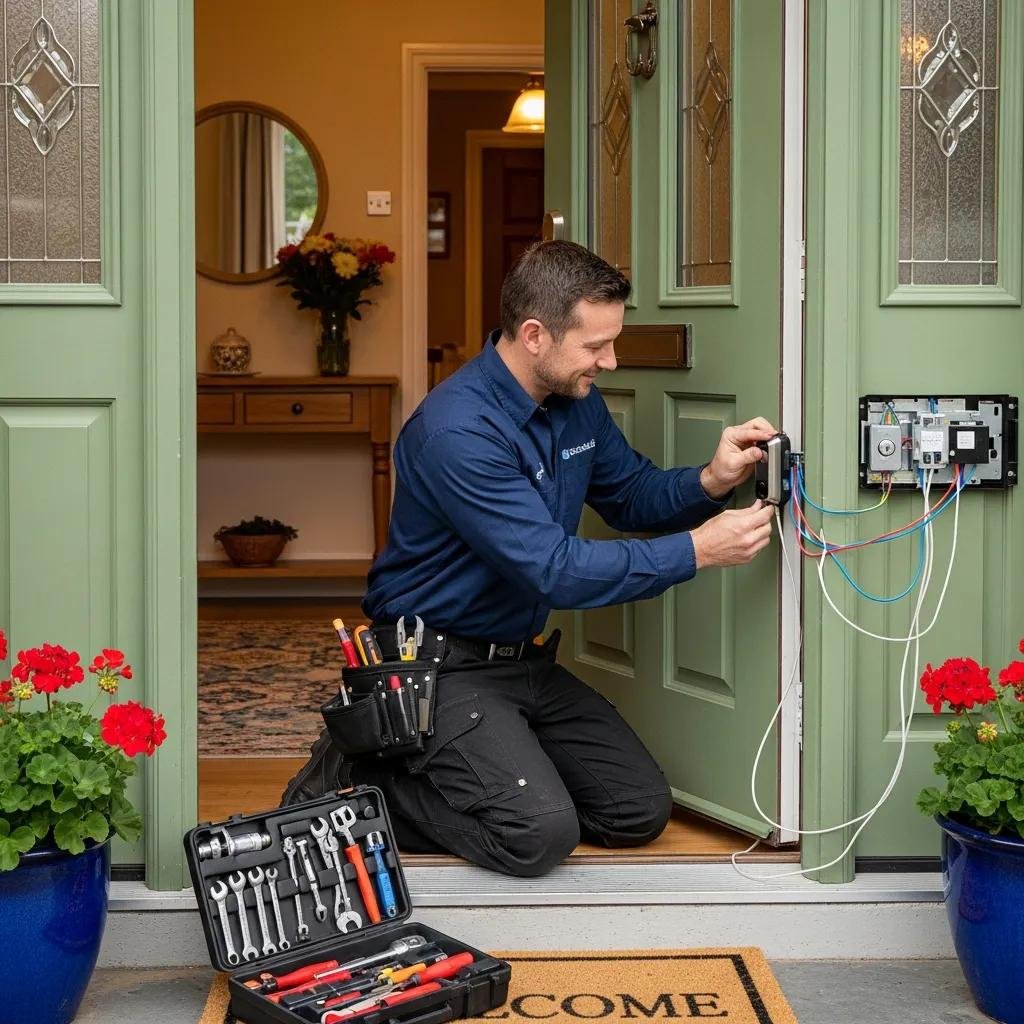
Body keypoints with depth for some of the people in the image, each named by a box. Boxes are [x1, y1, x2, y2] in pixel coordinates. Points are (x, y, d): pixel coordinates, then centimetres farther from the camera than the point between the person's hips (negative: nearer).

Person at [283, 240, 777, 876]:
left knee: (642, 810, 3)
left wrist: (709, 483, -10)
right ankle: (366, 776, -3)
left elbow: (632, 497, 12)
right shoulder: (459, 430, -27)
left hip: (525, 658, 9)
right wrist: (698, 551, -26)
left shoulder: (577, 400, 1)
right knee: (541, 834, -24)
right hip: (440, 663, -8)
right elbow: (556, 571, -29)